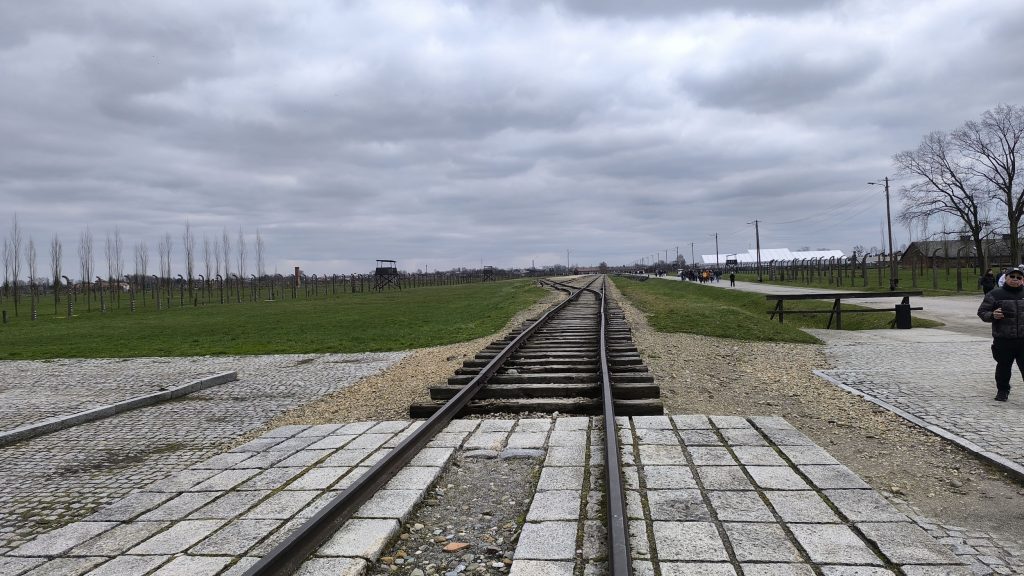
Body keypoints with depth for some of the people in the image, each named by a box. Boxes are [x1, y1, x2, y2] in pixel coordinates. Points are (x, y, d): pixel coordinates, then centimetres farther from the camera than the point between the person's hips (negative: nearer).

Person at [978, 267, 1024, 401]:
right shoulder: (995, 294, 2)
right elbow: (982, 311, 3)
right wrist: (992, 315, -17)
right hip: (1003, 340, -1)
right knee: (1003, 367, 9)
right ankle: (1003, 391, 24)